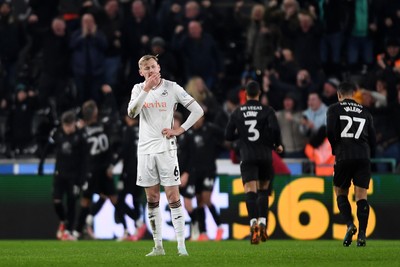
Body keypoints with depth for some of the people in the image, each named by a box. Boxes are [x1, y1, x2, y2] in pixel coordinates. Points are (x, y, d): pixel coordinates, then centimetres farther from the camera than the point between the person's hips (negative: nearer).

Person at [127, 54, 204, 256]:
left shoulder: (172, 88, -3)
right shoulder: (138, 89, 7)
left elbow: (198, 111, -2)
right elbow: (131, 113, -12)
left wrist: (180, 130, -8)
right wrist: (146, 89, -19)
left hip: (166, 148, -3)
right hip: (145, 149, 4)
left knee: (173, 197, -8)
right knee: (152, 199, 6)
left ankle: (181, 245, -8)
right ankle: (158, 245, 11)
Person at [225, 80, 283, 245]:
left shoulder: (237, 112, 7)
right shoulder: (267, 111, 1)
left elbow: (228, 136, 7)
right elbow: (275, 128, -14)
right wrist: (278, 145, 3)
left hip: (247, 157, -1)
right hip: (265, 156, 1)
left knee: (250, 191, -11)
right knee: (263, 190, 19)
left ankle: (254, 223, -33)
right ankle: (263, 222, 7)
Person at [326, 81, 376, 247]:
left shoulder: (334, 109, 7)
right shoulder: (365, 112, 18)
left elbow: (330, 132, -6)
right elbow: (372, 137, 14)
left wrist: (336, 149, 11)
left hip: (344, 157, -2)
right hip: (363, 156, 2)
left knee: (340, 192, 12)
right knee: (361, 195, 0)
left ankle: (350, 225, -10)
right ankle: (362, 234, -10)